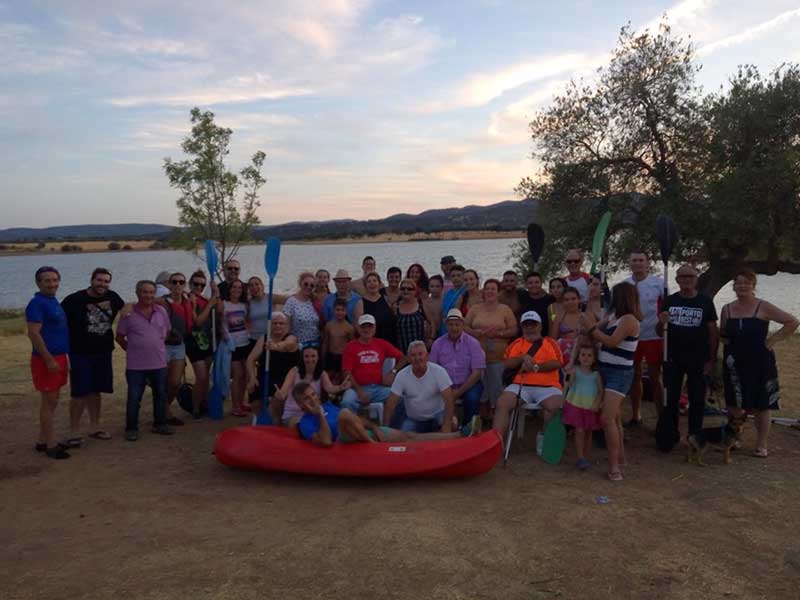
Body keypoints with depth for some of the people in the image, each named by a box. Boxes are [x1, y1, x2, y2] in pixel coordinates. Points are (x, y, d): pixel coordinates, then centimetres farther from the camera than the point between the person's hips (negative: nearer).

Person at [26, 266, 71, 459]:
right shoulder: (37, 303, -14)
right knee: (49, 402, -3)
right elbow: (33, 334, -21)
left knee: (51, 401, 14)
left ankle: (42, 441, 24)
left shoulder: (53, 302, 13)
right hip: (47, 359, -9)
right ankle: (51, 445, 4)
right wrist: (49, 360, -23)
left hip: (58, 357, 9)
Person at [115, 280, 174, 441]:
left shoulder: (161, 311, 2)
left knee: (160, 395, 13)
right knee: (134, 397, 3)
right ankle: (131, 429, 16)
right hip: (136, 365, -3)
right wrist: (134, 350, 2)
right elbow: (119, 337, 1)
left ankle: (160, 424, 27)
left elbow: (167, 331, 15)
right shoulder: (128, 313, -8)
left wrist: (156, 347, 11)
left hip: (159, 363, 3)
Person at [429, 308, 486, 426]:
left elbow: (477, 372, -8)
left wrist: (459, 392, -16)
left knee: (472, 398, -32)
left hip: (468, 384, -2)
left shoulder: (473, 343, -3)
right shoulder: (438, 344, 4)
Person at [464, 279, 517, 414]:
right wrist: (477, 332, -11)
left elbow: (514, 330, 2)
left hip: (498, 358, -1)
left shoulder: (505, 309, 6)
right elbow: (465, 326, 7)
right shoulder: (475, 309, 11)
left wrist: (498, 333, -14)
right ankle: (483, 415, 12)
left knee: (497, 390, 0)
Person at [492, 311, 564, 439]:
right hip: (521, 385, 1)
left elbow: (557, 363, 1)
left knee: (555, 406, -31)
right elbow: (508, 364, 10)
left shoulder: (550, 343, 17)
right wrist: (522, 358, -7)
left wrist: (535, 367, -8)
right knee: (502, 403, -25)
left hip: (547, 386, -1)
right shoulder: (516, 343, 21)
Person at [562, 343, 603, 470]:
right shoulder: (575, 370, -5)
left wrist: (597, 404, -10)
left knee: (588, 432, 10)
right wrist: (569, 374, -29)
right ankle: (580, 458, -3)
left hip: (591, 407, 3)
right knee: (579, 431, -8)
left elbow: (601, 390, 2)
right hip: (576, 404, -3)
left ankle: (583, 457, 23)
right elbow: (570, 385, -12)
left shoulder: (596, 374, 0)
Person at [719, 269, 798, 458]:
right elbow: (722, 335, 19)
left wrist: (773, 340, -9)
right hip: (735, 364, 3)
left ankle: (761, 445, 19)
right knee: (734, 405, 6)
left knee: (761, 406, 5)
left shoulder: (763, 307, -6)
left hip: (759, 363, -3)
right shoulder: (727, 309, 5)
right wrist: (727, 342, -2)